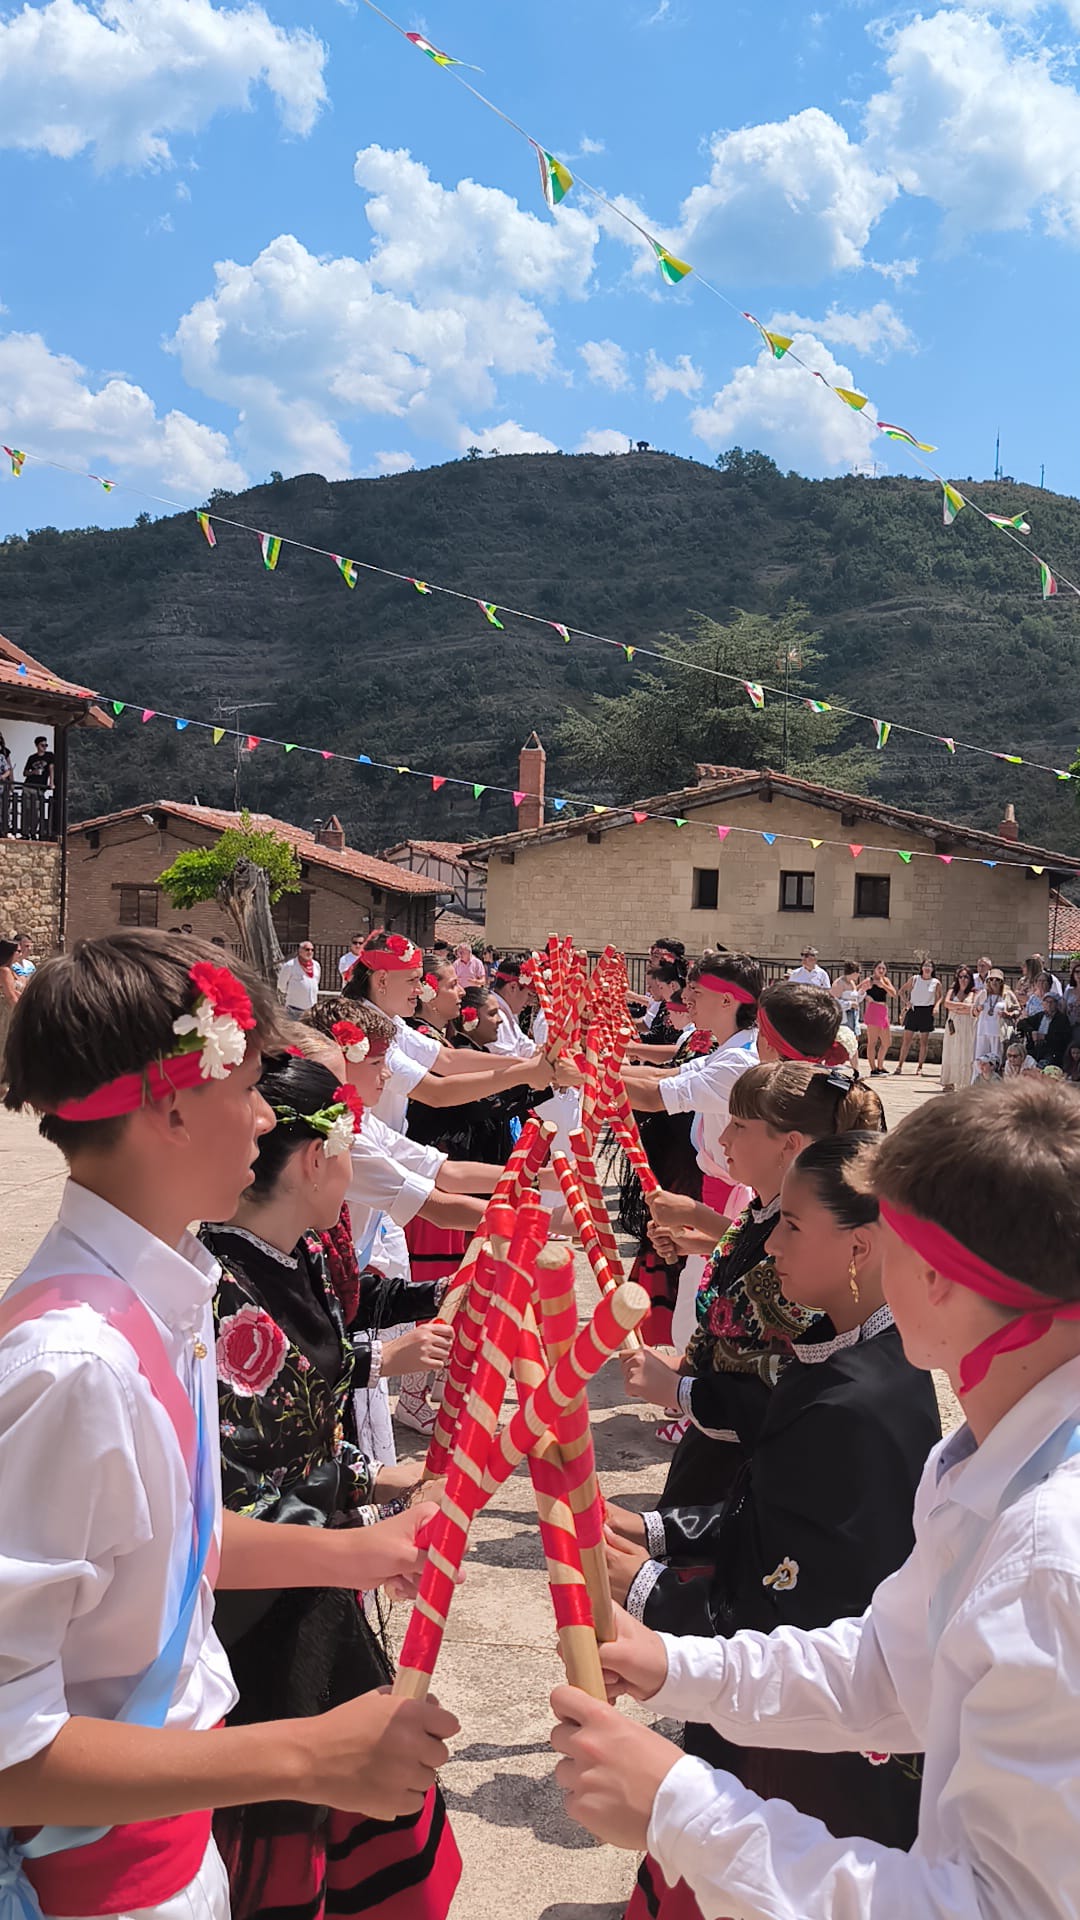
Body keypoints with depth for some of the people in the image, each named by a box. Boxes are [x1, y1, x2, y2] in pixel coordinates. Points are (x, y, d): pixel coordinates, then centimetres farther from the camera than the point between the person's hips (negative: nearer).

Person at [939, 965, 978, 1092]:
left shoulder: (973, 993, 3)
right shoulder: (953, 991, 14)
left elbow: (972, 1010, -9)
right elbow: (947, 1003, -4)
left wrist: (955, 1008, -6)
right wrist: (963, 1005, -11)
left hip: (967, 1027, -3)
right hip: (953, 1025, 3)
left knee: (966, 1054, -7)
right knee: (950, 1053, 0)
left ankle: (966, 1083, -8)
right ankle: (949, 1083, 2)